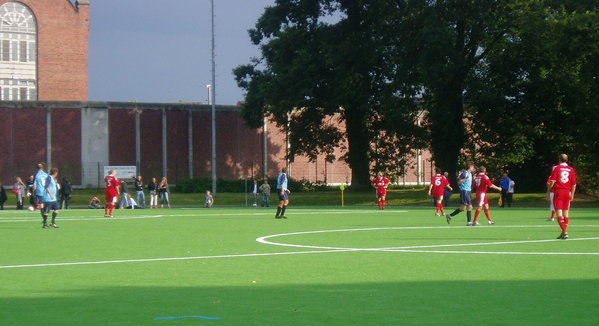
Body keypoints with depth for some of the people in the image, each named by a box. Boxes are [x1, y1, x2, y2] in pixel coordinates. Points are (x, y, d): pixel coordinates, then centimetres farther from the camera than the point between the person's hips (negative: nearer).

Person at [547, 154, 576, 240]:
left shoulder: (557, 168, -4)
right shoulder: (571, 169, 6)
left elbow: (552, 181, -11)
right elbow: (574, 184, 6)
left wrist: (548, 191, 1)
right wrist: (572, 194, 15)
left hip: (558, 192, -4)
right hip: (567, 192, 4)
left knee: (559, 213, -6)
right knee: (566, 213, 11)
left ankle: (564, 232, -20)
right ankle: (564, 233, 13)